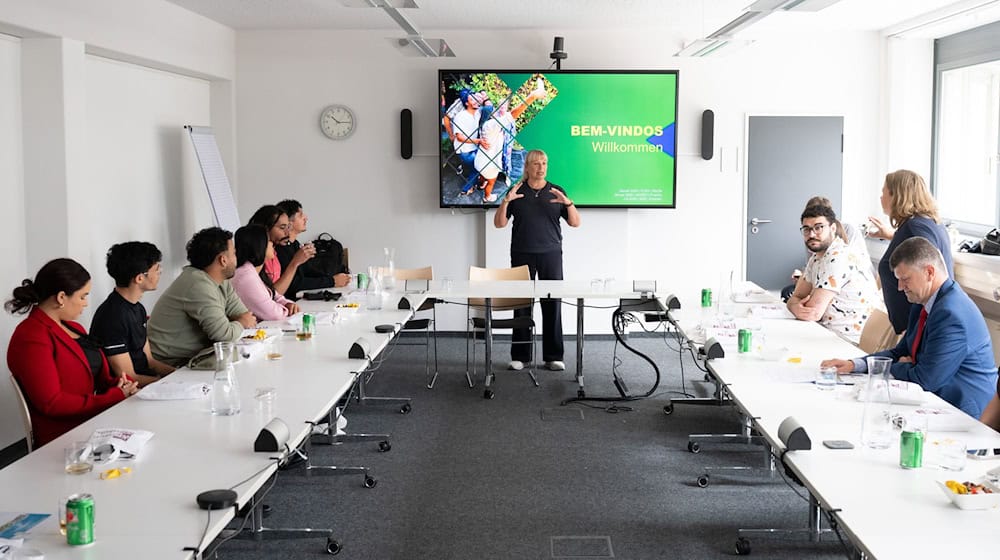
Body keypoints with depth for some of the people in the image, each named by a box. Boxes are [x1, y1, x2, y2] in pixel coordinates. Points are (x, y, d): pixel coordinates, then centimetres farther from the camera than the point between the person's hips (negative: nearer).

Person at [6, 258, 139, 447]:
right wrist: (115, 397, -15)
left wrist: (116, 385, -1)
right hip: (64, 438, -8)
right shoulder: (31, 338, -10)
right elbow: (51, 403, -16)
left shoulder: (74, 328, 20)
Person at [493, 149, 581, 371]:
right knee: (521, 304, 0)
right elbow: (499, 223, 2)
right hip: (522, 254, 0)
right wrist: (506, 201, -14)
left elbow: (575, 223, 2)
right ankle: (520, 356, 8)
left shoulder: (556, 192, 7)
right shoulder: (516, 192, 6)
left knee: (552, 304, -1)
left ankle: (553, 356, 6)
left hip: (551, 253, 0)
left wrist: (568, 203, -15)